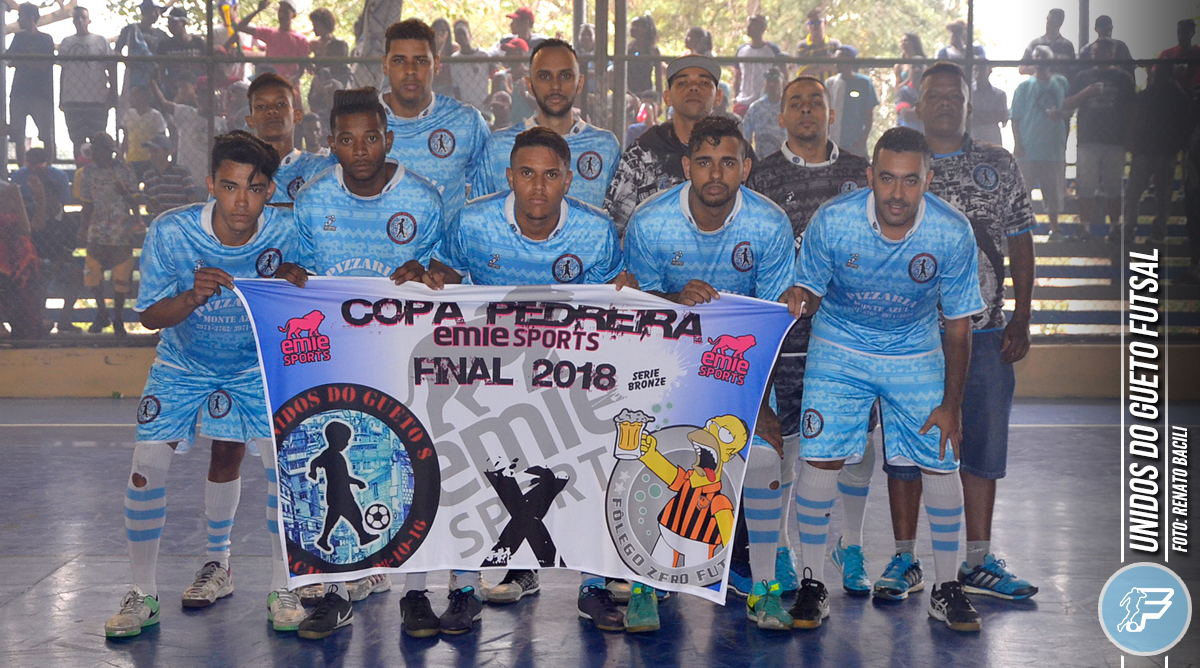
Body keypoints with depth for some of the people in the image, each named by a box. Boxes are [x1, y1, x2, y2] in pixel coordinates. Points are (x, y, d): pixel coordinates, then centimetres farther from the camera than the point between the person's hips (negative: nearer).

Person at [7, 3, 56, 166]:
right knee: (18, 136, 2)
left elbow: (43, 65, -9)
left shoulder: (46, 39, 0)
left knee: (46, 136, -5)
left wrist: (21, 60, -3)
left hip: (40, 93, -5)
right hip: (18, 92, 5)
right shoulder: (19, 37, 16)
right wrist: (31, 61, -6)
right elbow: (10, 62, 10)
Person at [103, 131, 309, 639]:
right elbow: (149, 316, -17)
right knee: (147, 466, -10)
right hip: (183, 362, 0)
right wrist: (193, 297, -37)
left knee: (283, 460, -13)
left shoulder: (285, 231, -22)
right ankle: (141, 594, 7)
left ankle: (283, 590, 5)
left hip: (255, 362, 0)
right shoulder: (170, 233, -24)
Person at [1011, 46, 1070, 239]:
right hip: (1028, 148, -2)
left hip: (1054, 145, 2)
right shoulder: (1025, 86, 4)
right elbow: (1016, 118, 2)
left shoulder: (1061, 83, 10)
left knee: (1054, 189, 8)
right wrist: (1018, 144, -8)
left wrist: (1060, 114, -11)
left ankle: (1054, 229, 18)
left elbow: (1070, 111, 13)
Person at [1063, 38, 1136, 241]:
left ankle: (1115, 225, 12)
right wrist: (1085, 93, -12)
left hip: (1115, 141, 0)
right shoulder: (1083, 77, 10)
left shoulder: (1123, 78, 8)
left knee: (1113, 187, 4)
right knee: (1086, 187, -2)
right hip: (1088, 141, 0)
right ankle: (1084, 226, 3)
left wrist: (1128, 135, 2)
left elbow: (1133, 108, 9)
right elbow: (1066, 105, 4)